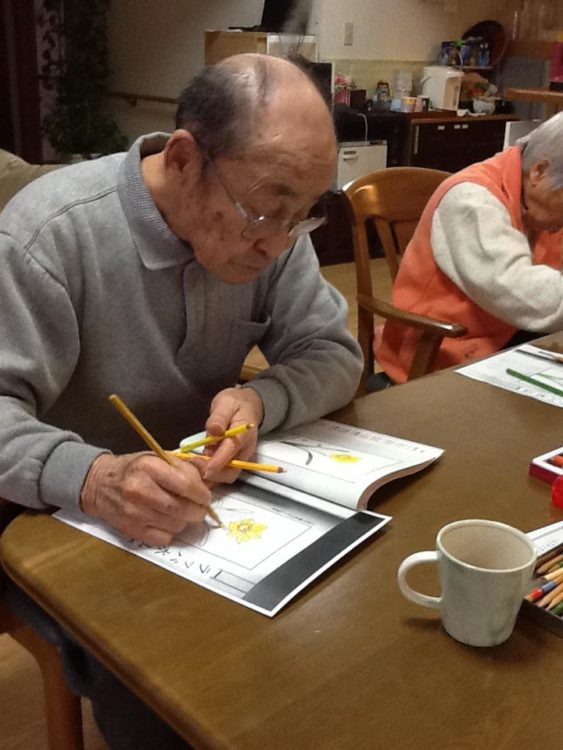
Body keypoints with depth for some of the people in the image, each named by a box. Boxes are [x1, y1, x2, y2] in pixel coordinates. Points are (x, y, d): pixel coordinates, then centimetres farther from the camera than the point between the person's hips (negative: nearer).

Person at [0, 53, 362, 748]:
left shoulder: (269, 227, -7)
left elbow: (334, 353, -4)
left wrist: (260, 399, -25)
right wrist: (92, 478, -42)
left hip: (209, 498, 5)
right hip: (61, 519, -4)